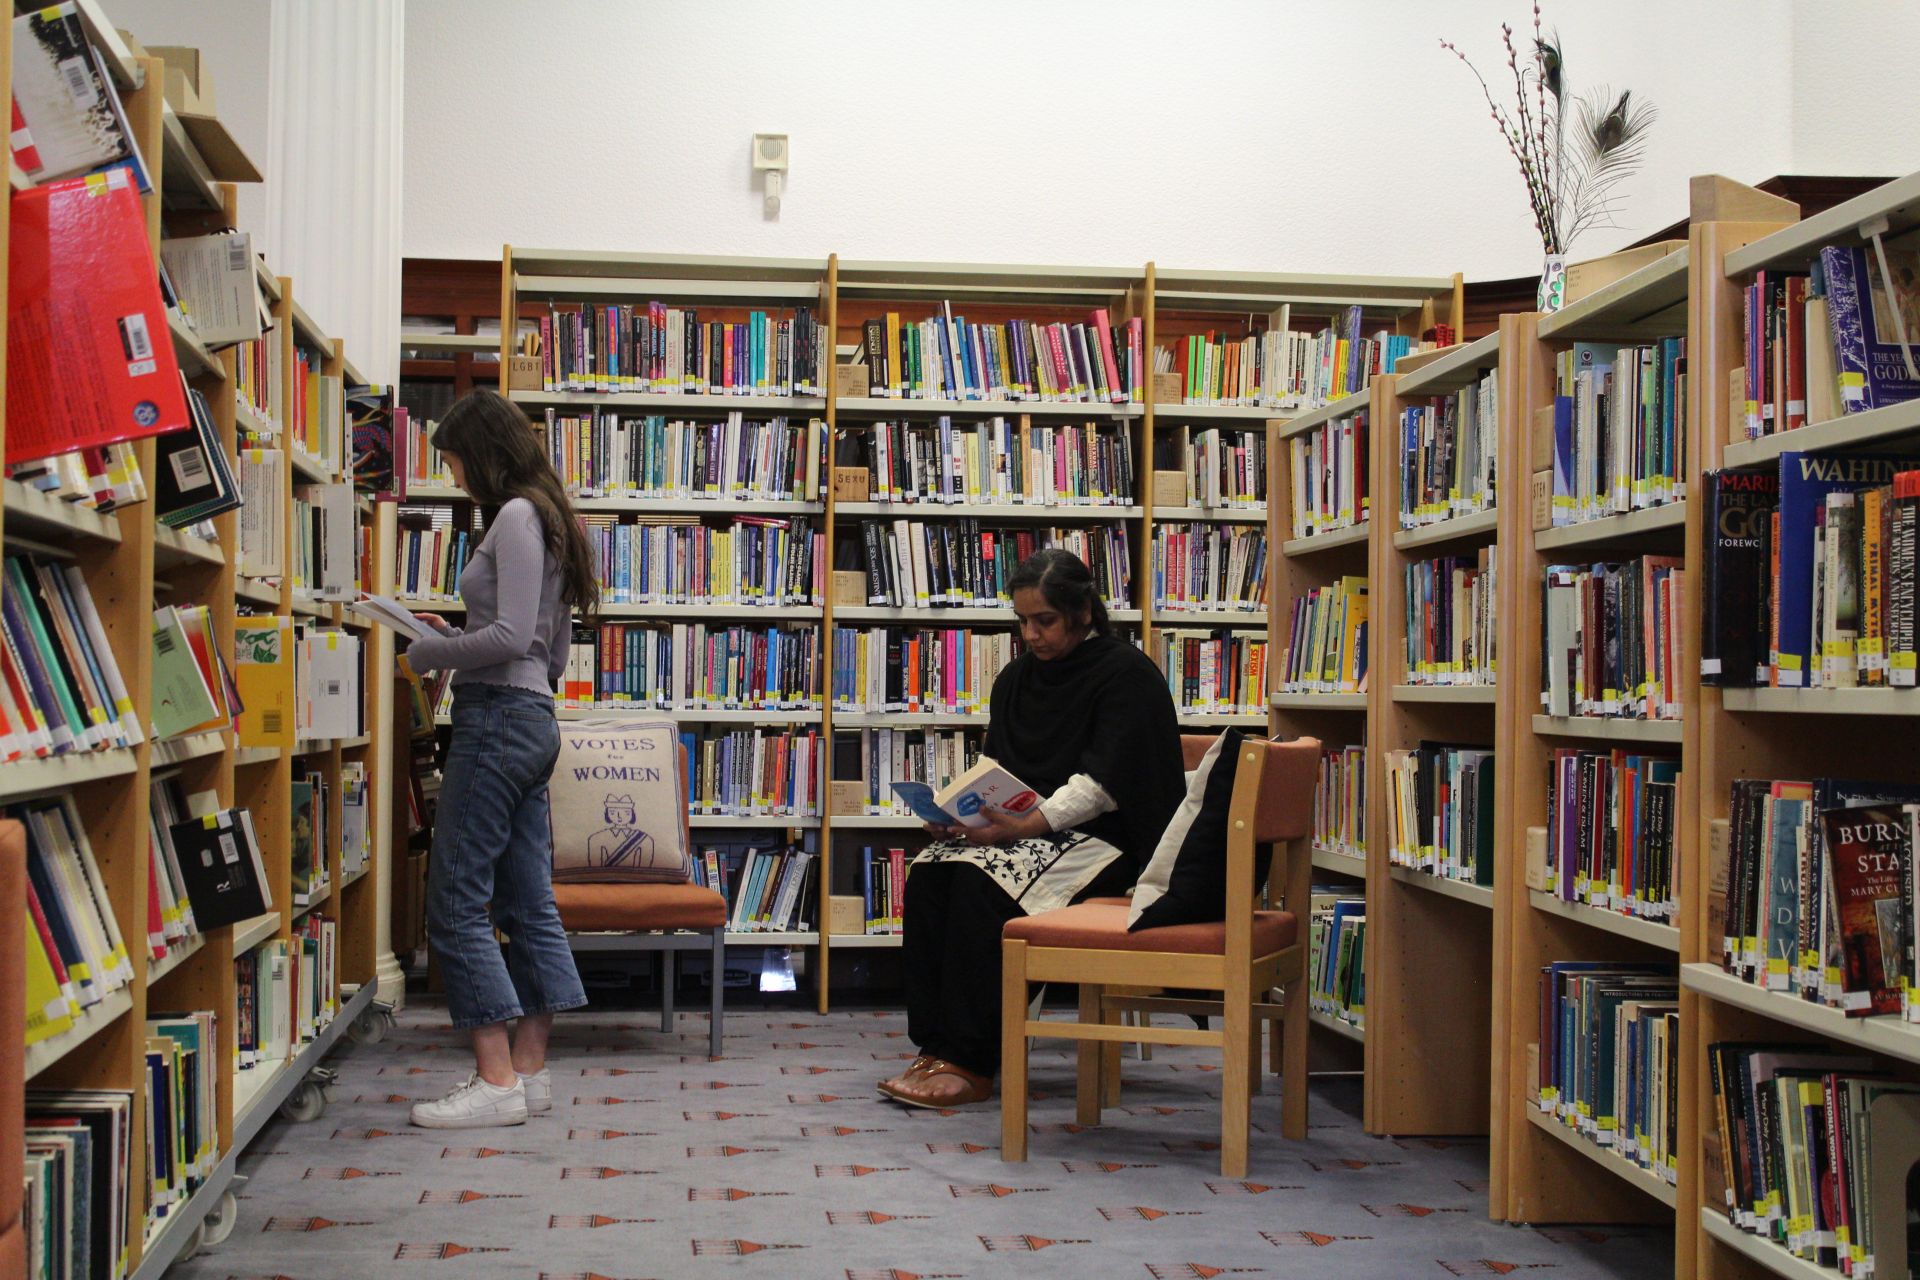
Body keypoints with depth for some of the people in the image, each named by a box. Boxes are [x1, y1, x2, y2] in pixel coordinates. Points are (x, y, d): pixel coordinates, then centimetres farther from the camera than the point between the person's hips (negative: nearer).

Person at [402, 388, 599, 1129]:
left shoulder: (516, 516, -9)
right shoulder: (546, 518, 19)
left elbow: (512, 636, -19)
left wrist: (428, 655, -6)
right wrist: (448, 640, 18)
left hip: (498, 715, -10)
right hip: (531, 716, 10)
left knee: (457, 902, -8)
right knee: (528, 902, 10)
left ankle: (497, 1081, -7)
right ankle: (529, 1070, 14)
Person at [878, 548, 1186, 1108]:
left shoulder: (1128, 676, -6)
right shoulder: (1017, 679, 16)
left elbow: (1103, 784, -16)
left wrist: (1026, 824, -28)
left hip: (1105, 839, -7)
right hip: (1022, 828, 7)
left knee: (983, 879, -31)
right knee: (929, 872, -22)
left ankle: (970, 1062, -28)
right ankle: (935, 1046, -23)